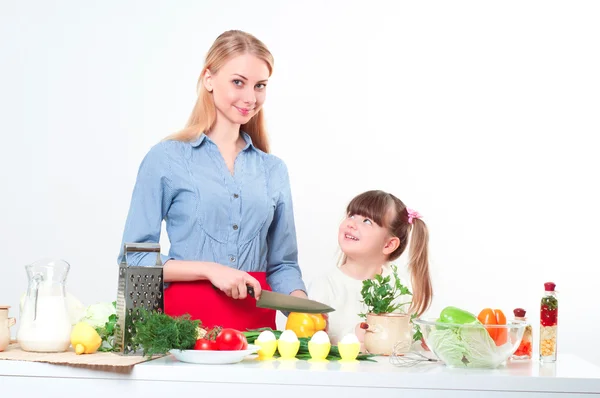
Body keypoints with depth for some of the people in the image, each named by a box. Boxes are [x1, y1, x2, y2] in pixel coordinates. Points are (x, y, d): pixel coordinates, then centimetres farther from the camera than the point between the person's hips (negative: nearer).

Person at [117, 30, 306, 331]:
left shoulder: (273, 170, 13)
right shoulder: (165, 159, 2)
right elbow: (134, 258, -1)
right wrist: (210, 269, -11)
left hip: (257, 322, 4)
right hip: (186, 317, -3)